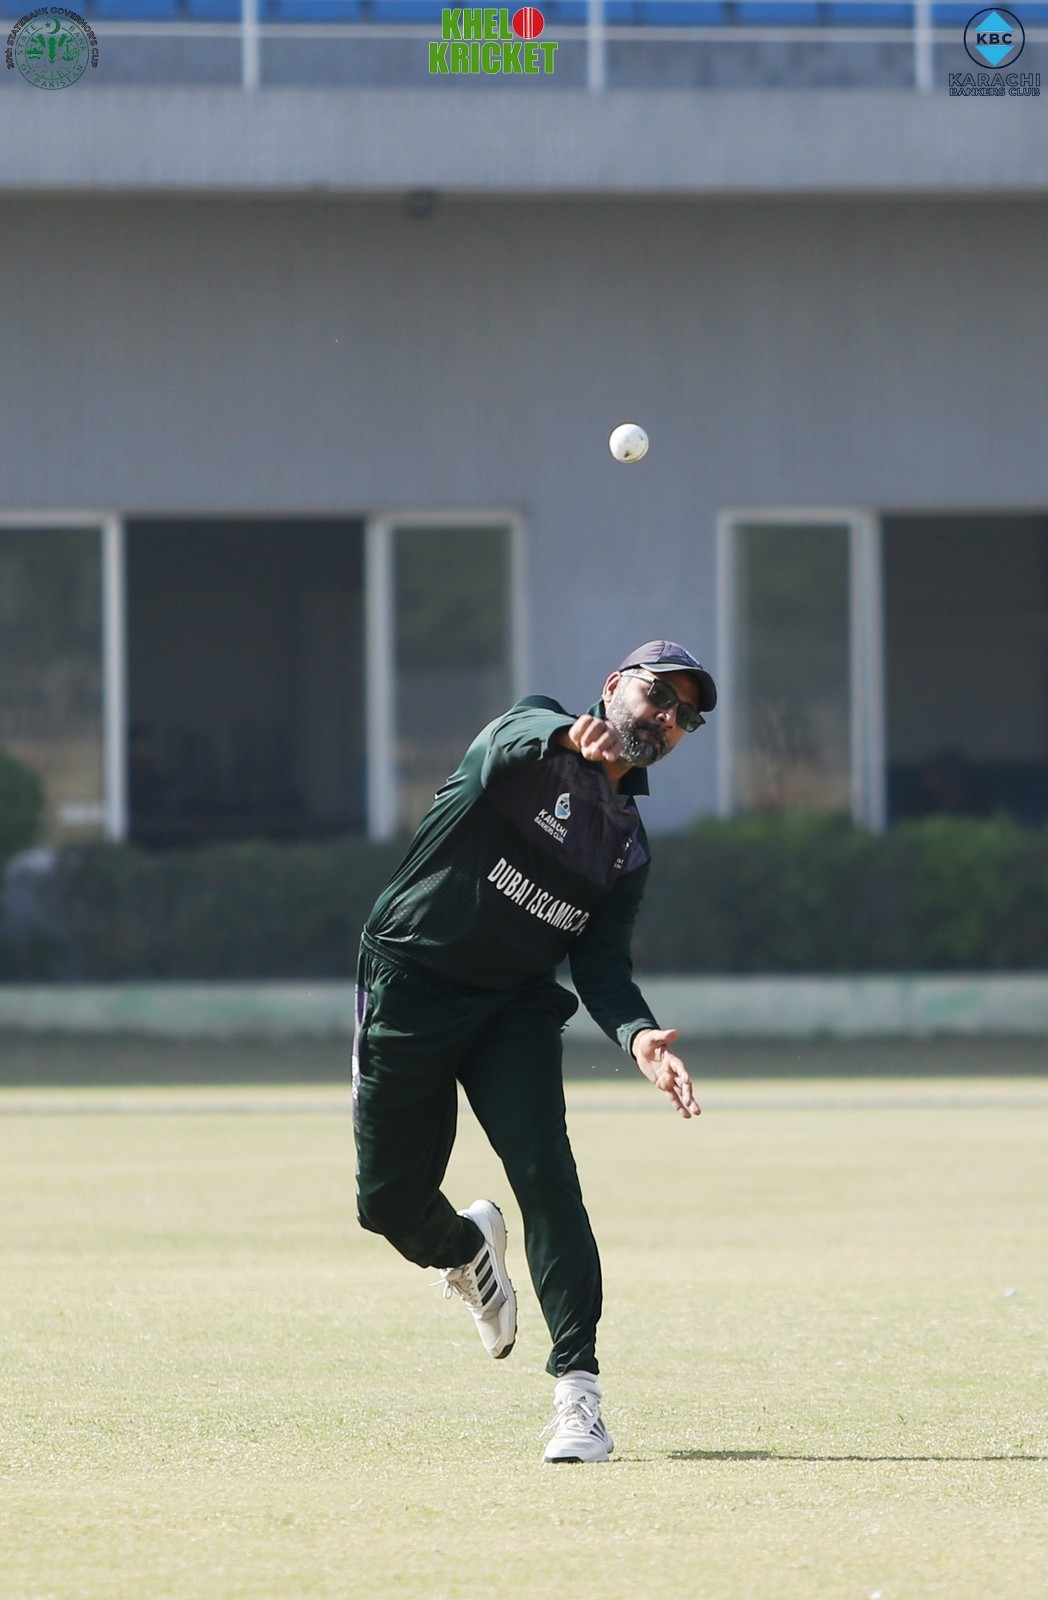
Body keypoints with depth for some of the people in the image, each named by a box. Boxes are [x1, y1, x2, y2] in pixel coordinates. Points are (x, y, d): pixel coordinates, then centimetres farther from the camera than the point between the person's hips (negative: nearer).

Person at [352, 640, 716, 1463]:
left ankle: (578, 1390, -22)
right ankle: (465, 1247, 38)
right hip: (409, 986, -3)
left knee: (543, 1166, -20)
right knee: (390, 1202, 1)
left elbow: (602, 964, 3)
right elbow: (510, 741, -30)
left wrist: (639, 1035, -20)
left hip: (518, 1009, 3)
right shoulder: (534, 732, -3)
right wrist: (569, 741, -55)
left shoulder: (628, 842, 11)